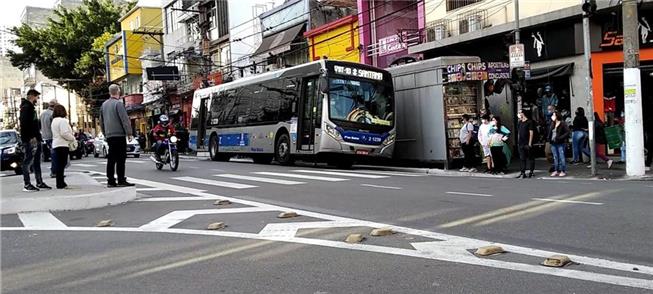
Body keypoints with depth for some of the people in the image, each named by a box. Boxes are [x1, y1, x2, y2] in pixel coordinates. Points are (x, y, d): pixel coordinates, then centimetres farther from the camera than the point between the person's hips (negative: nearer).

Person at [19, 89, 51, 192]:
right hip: (30, 140, -10)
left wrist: (38, 136, 15)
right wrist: (31, 137, -23)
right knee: (28, 161, -6)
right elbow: (25, 124, -20)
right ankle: (27, 185, -4)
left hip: (35, 139, 10)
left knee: (37, 161, 13)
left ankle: (39, 182, 19)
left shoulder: (31, 107, 21)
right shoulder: (26, 107, -10)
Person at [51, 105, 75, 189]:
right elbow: (64, 133, -20)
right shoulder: (62, 120, -12)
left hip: (56, 144, 10)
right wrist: (73, 138, -6)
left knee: (59, 164, 11)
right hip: (62, 145, -10)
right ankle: (60, 184, -7)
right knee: (61, 164, -8)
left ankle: (60, 183, 15)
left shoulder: (54, 121, 19)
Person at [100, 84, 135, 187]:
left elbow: (101, 121, 22)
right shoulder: (118, 103, -9)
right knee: (121, 158, -6)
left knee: (111, 158, 9)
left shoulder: (104, 104, 15)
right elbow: (125, 119, -14)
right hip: (119, 134, -7)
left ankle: (110, 181, 9)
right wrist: (129, 133, -9)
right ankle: (121, 180, -7)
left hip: (109, 135, 8)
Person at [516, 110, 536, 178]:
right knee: (522, 159, 7)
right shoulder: (520, 122, 14)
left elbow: (531, 133, -10)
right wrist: (518, 142, 12)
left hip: (527, 144, -7)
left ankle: (531, 172, 9)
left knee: (530, 158, 2)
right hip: (520, 144, 7)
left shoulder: (529, 122, -6)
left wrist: (530, 143, -15)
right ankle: (523, 172, 9)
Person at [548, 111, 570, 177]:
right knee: (555, 157, 11)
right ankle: (557, 171, 19)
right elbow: (550, 132, 23)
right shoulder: (552, 124, 12)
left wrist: (560, 137, -19)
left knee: (561, 157, -3)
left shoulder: (562, 123, -8)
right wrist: (549, 137, 5)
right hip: (553, 143, 7)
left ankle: (563, 171, 3)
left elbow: (567, 132, -14)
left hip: (560, 143, -7)